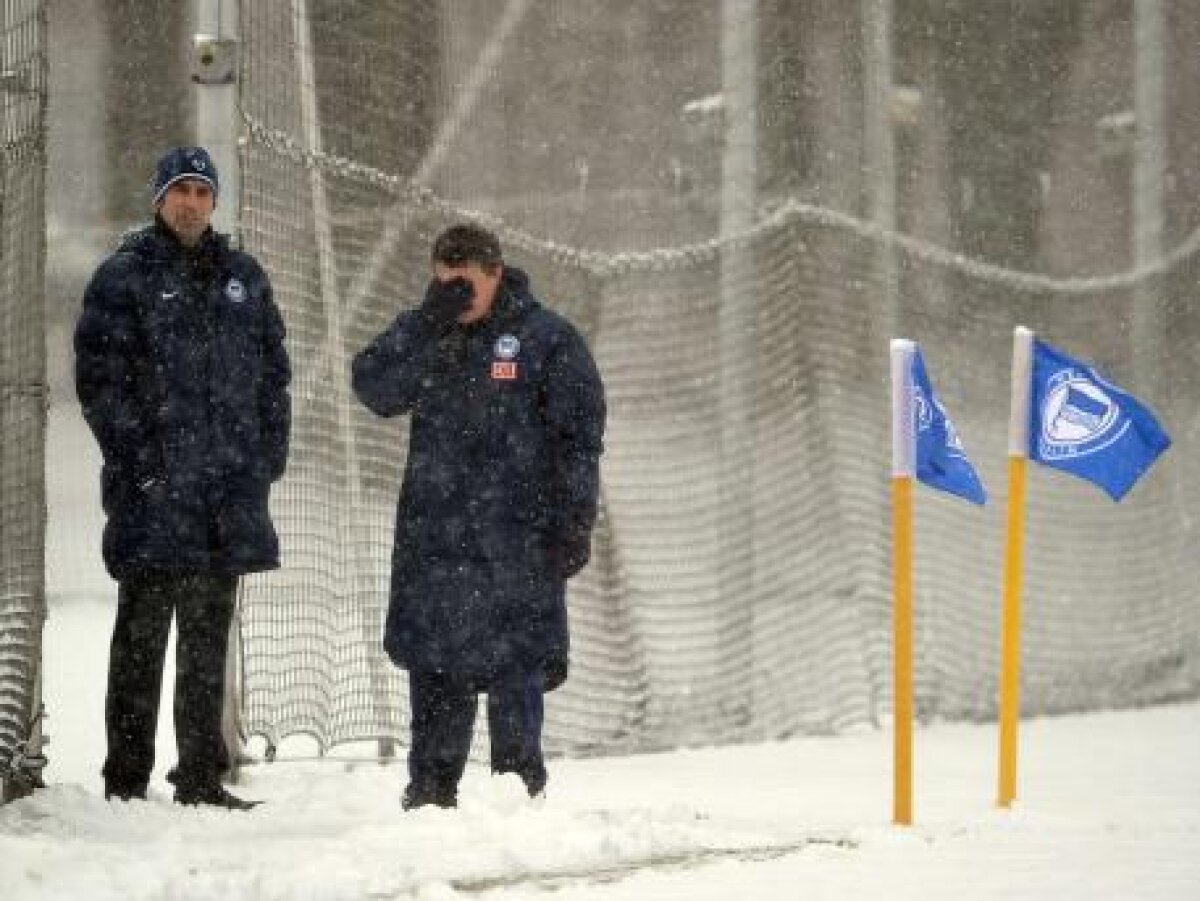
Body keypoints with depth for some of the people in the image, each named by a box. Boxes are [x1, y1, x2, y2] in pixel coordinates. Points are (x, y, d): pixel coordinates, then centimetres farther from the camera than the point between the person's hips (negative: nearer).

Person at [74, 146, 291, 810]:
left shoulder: (243, 278, 15)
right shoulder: (124, 278, -1)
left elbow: (272, 373, 18)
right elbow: (99, 379, -6)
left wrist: (268, 454, 7)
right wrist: (140, 459, -13)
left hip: (228, 493, 5)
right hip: (154, 493, -5)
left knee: (208, 642, 10)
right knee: (142, 638, -3)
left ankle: (202, 777, 15)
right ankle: (126, 781, -1)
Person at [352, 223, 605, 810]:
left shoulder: (547, 339, 0)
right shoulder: (420, 335, 10)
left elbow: (578, 436, -1)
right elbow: (374, 388, -7)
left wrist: (574, 520, -8)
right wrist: (430, 323, -15)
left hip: (516, 540, -4)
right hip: (434, 536, 4)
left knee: (515, 668, -3)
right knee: (434, 669, 6)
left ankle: (519, 789, 4)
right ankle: (431, 788, 14)